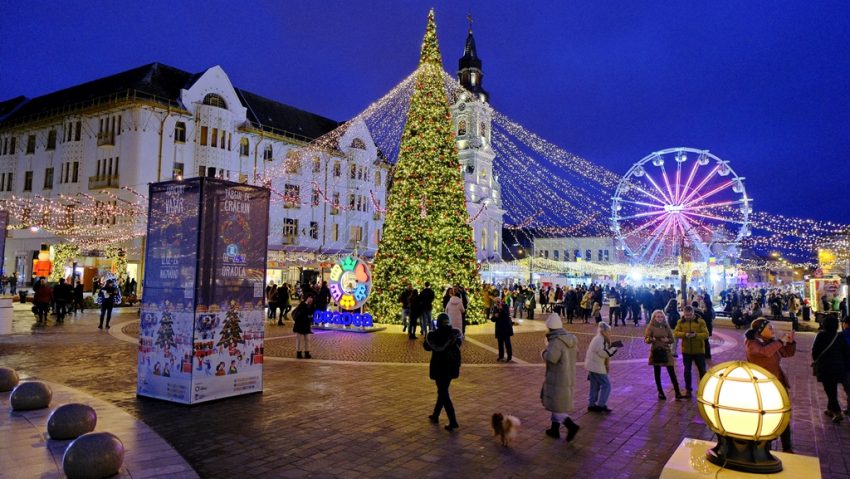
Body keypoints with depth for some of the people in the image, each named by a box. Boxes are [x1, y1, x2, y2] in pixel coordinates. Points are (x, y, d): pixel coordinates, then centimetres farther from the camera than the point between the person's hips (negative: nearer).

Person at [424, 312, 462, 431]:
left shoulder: (433, 335, -17)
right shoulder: (456, 332, -6)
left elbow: (427, 347, 1)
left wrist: (427, 337, 17)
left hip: (440, 367, -5)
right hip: (452, 366, 5)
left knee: (443, 393, 2)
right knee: (443, 390, 20)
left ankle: (453, 422, -4)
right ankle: (435, 415, 34)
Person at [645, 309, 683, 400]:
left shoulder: (666, 326, 5)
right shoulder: (650, 327, -4)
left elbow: (672, 339, 9)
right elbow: (646, 339, -6)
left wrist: (667, 340, -13)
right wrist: (651, 339, -27)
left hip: (666, 352, 2)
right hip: (656, 352, -2)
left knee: (672, 373, -1)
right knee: (657, 373, 6)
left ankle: (677, 393, 3)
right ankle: (660, 393, 17)